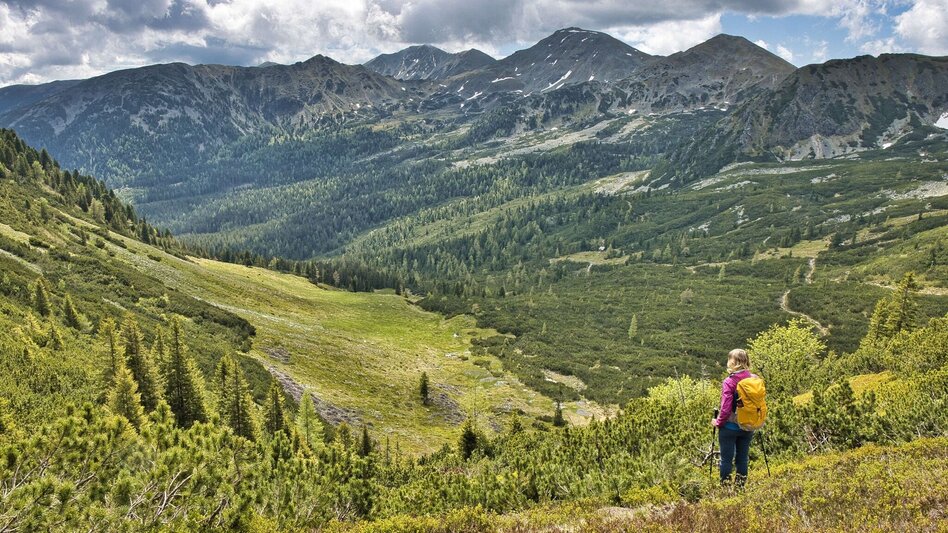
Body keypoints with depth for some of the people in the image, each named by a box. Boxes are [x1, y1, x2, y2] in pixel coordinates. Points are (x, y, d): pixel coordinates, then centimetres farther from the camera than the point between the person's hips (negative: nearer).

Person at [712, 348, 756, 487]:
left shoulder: (729, 382, -17)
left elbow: (726, 408, -17)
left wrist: (718, 422, -2)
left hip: (730, 427, -5)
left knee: (726, 459, 6)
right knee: (742, 458, 15)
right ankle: (740, 486, 22)